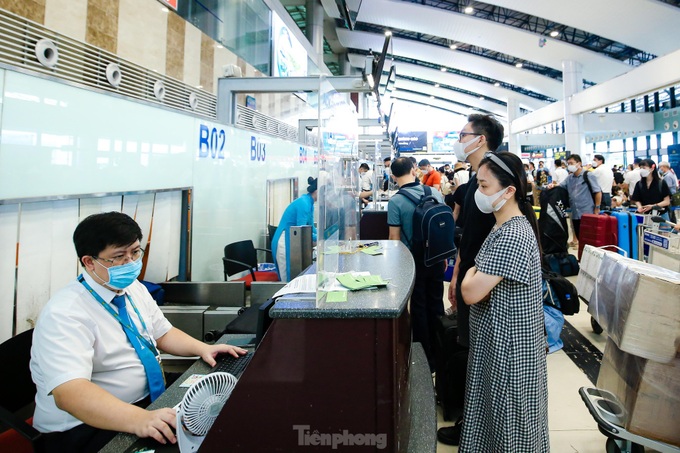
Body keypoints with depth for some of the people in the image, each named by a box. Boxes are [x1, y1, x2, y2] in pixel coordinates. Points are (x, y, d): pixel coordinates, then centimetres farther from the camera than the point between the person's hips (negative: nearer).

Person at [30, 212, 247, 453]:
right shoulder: (64, 313, -20)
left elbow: (162, 333, 15)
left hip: (151, 401, 8)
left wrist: (202, 348, -3)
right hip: (87, 425, -7)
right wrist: (139, 419, -44)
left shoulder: (135, 288, 4)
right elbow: (69, 392, -32)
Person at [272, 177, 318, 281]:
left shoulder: (309, 203, 10)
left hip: (291, 242, 10)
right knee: (288, 280, -6)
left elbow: (310, 227, 17)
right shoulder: (304, 203, -19)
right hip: (284, 242, -10)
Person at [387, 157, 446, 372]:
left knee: (419, 308, 8)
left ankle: (426, 359, 17)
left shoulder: (395, 201, -16)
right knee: (436, 304, 17)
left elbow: (394, 238, -13)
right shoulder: (435, 193, -4)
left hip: (414, 260, -4)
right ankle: (439, 353, 30)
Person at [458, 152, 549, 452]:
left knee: (505, 421, 9)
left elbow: (471, 293, -27)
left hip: (508, 348, -9)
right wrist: (475, 275, -2)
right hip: (495, 340, 9)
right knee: (493, 412, 23)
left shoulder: (513, 235, -26)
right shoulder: (504, 227, 7)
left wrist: (471, 273, -10)